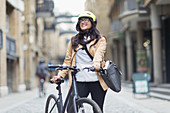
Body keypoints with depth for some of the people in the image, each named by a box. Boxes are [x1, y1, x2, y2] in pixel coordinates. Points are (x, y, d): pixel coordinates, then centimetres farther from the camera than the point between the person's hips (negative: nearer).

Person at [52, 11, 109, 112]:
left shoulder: (100, 39, 8)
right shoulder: (74, 40, 18)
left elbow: (99, 52, -13)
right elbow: (68, 60, 15)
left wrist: (97, 62, -34)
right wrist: (60, 75, 1)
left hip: (96, 81, -1)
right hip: (79, 81, 2)